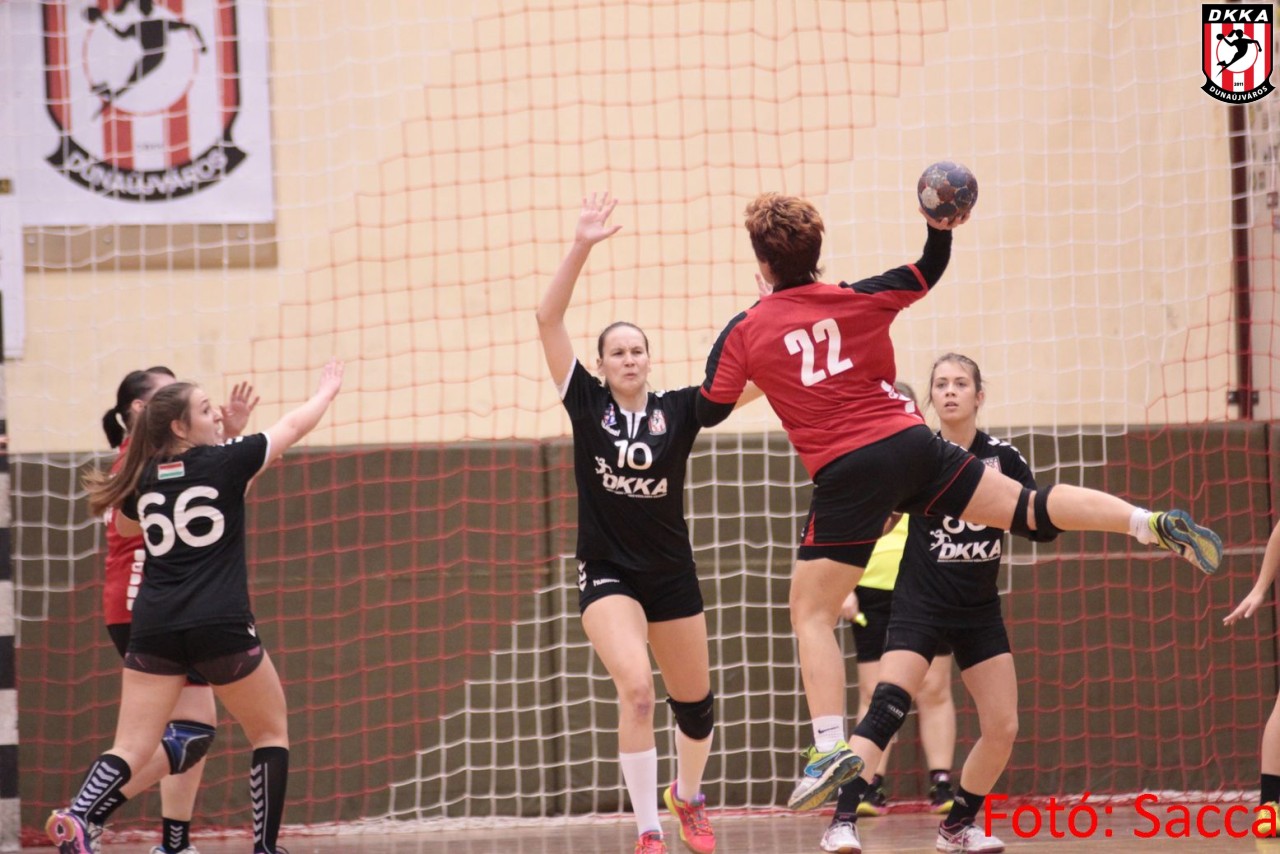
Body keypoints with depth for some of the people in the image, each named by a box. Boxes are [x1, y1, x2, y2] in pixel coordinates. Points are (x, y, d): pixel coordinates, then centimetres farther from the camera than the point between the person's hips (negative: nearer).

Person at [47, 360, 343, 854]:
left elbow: (125, 526, 34)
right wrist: (327, 390, 33)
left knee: (132, 749, -1)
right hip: (220, 627, -4)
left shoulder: (142, 480, 10)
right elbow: (295, 427, 14)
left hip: (154, 628, 4)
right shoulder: (224, 462, -1)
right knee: (271, 732, 15)